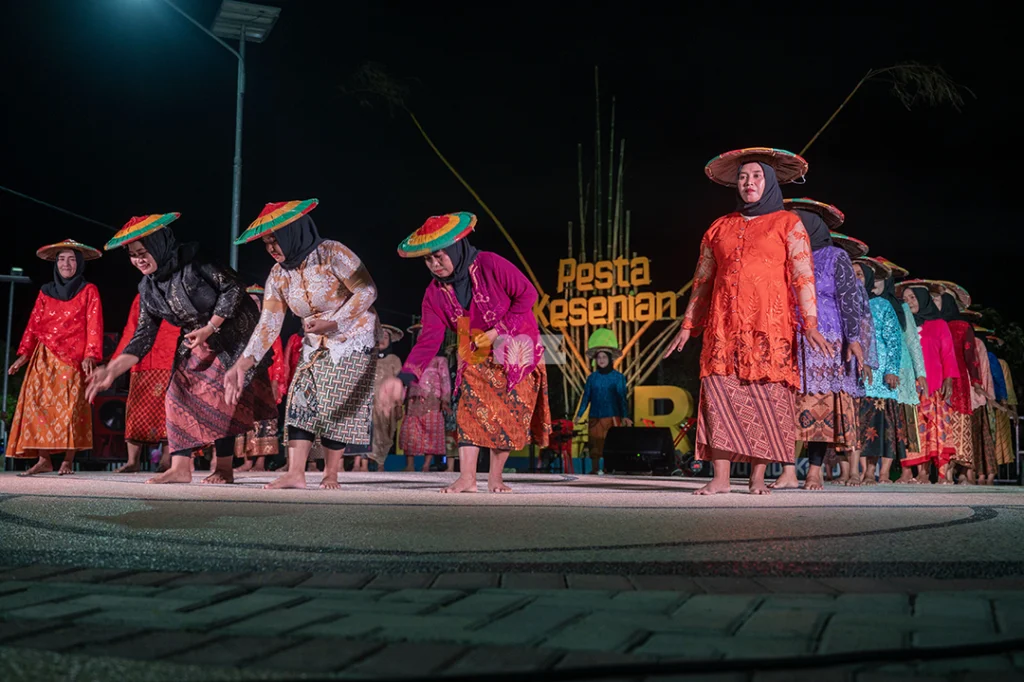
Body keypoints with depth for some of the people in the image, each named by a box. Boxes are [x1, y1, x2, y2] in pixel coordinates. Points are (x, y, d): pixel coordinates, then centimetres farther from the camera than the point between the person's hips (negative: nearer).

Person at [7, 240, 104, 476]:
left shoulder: (89, 291, 5)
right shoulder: (46, 291, 15)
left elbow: (94, 326, -4)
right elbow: (34, 324, 12)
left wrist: (90, 355, -15)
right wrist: (24, 353, 2)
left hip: (74, 358, -3)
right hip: (44, 358, 4)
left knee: (69, 406, -7)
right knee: (39, 404, -5)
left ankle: (68, 460, -2)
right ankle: (43, 459, -3)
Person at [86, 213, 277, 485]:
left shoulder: (195, 262, -21)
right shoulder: (148, 289, -2)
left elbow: (233, 289, -18)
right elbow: (143, 337, -2)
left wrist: (210, 328, -21)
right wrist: (111, 370, -13)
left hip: (233, 334, -7)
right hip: (198, 343, 7)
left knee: (220, 397, -10)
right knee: (180, 395, -3)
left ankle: (224, 467, 1)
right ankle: (180, 468, -2)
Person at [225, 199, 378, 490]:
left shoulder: (332, 253, -19)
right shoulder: (278, 275, -1)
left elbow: (367, 291, -20)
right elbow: (268, 324, -7)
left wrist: (333, 322, -27)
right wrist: (243, 363, -20)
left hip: (353, 339, -6)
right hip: (315, 346, 6)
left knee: (335, 406, -9)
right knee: (300, 401, -7)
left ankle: (330, 475, 2)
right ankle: (295, 473, -10)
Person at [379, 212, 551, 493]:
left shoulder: (490, 265, -20)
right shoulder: (435, 293, -8)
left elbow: (528, 294, -13)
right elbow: (429, 340, -14)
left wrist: (499, 329, -20)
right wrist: (404, 378, -28)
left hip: (517, 350, -3)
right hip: (476, 354, 3)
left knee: (509, 415, -2)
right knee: (471, 407, -13)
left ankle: (495, 478, 9)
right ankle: (467, 477, -13)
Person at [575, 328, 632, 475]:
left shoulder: (618, 377, 2)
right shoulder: (592, 378, 8)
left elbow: (622, 398, 1)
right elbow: (586, 397, 10)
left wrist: (625, 416, -5)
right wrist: (579, 414, 5)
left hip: (612, 416, -2)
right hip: (595, 416, 2)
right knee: (595, 444, 1)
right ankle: (595, 470, 7)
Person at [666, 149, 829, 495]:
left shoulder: (787, 223, 9)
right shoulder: (720, 228, 18)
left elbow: (803, 275, -1)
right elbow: (703, 280, 20)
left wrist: (810, 324, -12)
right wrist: (687, 326, 15)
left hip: (769, 323, -2)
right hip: (725, 324, 3)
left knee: (766, 396, -6)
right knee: (719, 393, -8)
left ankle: (758, 477, 0)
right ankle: (720, 478, -6)